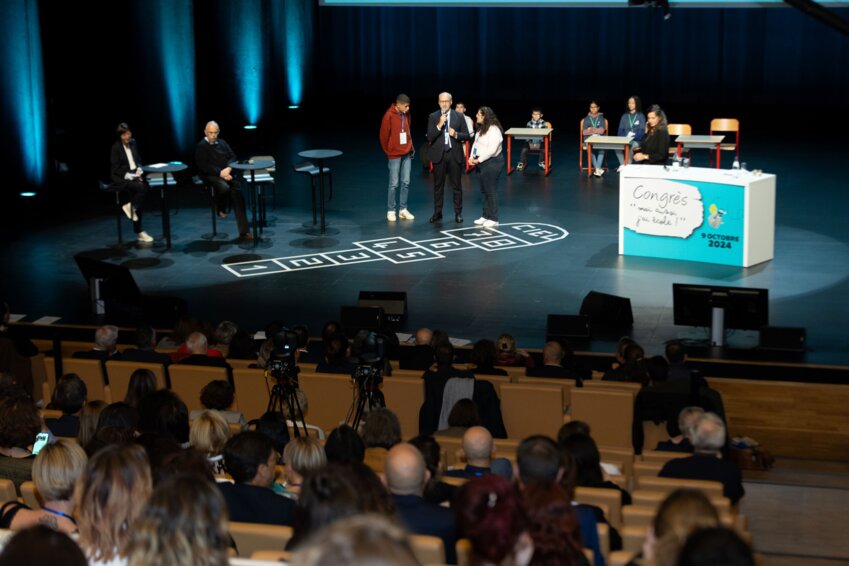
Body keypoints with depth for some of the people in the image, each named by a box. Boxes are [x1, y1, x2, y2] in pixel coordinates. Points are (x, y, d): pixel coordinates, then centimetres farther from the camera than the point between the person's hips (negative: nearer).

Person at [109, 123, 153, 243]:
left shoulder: (133, 143, 9)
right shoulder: (116, 148, -10)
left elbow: (138, 160, 17)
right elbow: (116, 169, -12)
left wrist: (139, 170, -3)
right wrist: (129, 175, -22)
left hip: (134, 174, 6)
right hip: (121, 178, -6)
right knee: (141, 188, -28)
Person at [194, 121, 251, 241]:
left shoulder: (222, 143, 19)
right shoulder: (201, 147, 3)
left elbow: (233, 157, 16)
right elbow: (204, 167, -7)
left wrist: (228, 168, -7)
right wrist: (220, 173, -17)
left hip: (227, 173, 4)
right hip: (211, 176, -4)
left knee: (237, 193, -20)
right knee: (225, 188, -37)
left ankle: (243, 232, -23)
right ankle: (221, 209, -1)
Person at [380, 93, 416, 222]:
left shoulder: (406, 114, 5)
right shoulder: (389, 116, -14)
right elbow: (384, 136, -9)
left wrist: (411, 147, 9)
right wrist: (388, 152, -1)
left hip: (407, 154, 6)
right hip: (395, 155, -6)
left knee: (406, 183, 7)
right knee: (394, 184, -1)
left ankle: (403, 209, 14)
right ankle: (391, 211, 7)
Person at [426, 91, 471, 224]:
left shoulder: (459, 116, 2)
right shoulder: (433, 117, 0)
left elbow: (467, 135, 2)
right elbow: (429, 137, -8)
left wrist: (456, 134, -17)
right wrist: (439, 125, -20)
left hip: (454, 154, 0)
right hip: (439, 155, 0)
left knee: (456, 185, 5)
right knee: (438, 185, 7)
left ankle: (458, 213, 13)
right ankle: (437, 213, 15)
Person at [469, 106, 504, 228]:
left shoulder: (494, 130, -18)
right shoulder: (482, 128, 11)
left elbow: (492, 150, -24)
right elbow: (476, 143, 14)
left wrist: (478, 160, -17)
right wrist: (472, 157, -2)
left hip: (492, 163, -9)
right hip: (482, 163, 9)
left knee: (491, 191, -3)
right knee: (484, 190, 15)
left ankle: (493, 219, 3)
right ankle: (485, 216, 24)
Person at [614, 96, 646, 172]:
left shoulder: (641, 116, 3)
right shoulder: (624, 116, 15)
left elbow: (642, 131, -4)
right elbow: (620, 130, 10)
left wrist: (633, 136, -22)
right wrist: (625, 136, -12)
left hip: (636, 141, -3)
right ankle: (622, 165, -18)